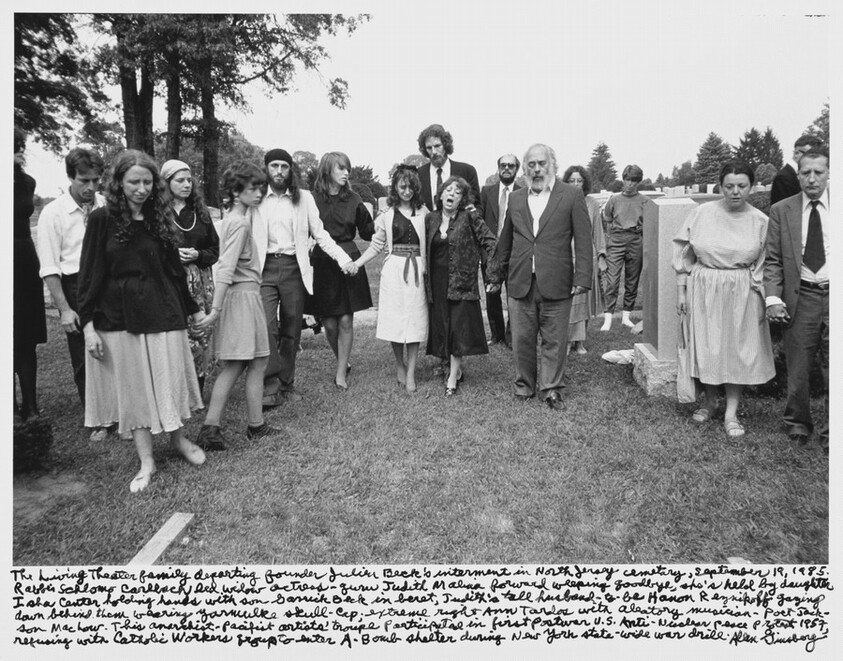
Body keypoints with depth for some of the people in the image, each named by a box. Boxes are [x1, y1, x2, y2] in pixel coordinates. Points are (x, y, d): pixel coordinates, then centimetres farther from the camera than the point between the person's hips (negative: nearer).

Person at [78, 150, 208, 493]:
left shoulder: (160, 218, 4)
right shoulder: (102, 219, -3)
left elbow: (174, 269, 11)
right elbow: (89, 274, -3)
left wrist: (193, 308, 14)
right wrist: (88, 323, -8)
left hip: (162, 313, 1)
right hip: (118, 318, -1)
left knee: (167, 381, 6)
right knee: (132, 388, 7)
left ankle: (178, 439, 30)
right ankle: (146, 461, 17)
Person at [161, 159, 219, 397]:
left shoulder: (200, 212, 14)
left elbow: (215, 249, 14)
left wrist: (197, 255, -4)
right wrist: (172, 255, -14)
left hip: (200, 282, 4)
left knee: (201, 335, 2)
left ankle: (198, 394, 14)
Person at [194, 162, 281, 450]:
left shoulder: (232, 217, 13)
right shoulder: (240, 222, -15)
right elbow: (226, 269, -23)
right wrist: (216, 310, -26)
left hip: (235, 295, 9)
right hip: (245, 294, -9)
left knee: (232, 367, 10)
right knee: (256, 363, 4)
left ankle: (210, 428, 8)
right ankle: (256, 426, 17)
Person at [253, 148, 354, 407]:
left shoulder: (304, 198, 10)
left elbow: (319, 234, 8)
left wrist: (343, 258, -3)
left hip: (294, 269, 2)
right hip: (264, 268, -1)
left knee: (291, 330, 7)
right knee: (266, 327, -12)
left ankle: (286, 384, 19)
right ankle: (270, 386, -5)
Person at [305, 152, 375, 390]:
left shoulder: (353, 200, 6)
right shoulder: (311, 199, -1)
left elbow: (368, 232, 11)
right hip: (321, 264, -1)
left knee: (345, 321, -1)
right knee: (329, 323, 3)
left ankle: (341, 373, 13)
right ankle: (344, 362, 30)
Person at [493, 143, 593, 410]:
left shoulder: (571, 195, 1)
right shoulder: (515, 198, 12)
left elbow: (583, 240, -3)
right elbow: (505, 240, 18)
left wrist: (582, 277, -10)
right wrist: (498, 273, 19)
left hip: (556, 283, -3)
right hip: (520, 283, 3)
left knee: (554, 340, 6)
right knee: (522, 339, 9)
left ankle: (551, 388, 21)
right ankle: (524, 384, 26)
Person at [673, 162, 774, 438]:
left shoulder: (760, 221, -2)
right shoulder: (702, 213, -4)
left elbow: (763, 267, 2)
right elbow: (683, 252, 1)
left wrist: (762, 301, -3)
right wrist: (681, 290, -1)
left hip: (741, 292, 0)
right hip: (704, 289, 0)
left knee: (738, 348, 3)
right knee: (706, 345, 8)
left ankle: (731, 413, 13)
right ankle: (709, 401, 28)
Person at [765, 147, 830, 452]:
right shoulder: (781, 211, 4)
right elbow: (772, 260, 2)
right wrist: (773, 297, -9)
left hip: (833, 294, 0)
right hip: (801, 297, 0)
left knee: (833, 370, 5)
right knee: (797, 370, 9)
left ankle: (829, 432, 22)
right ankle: (798, 424, 30)